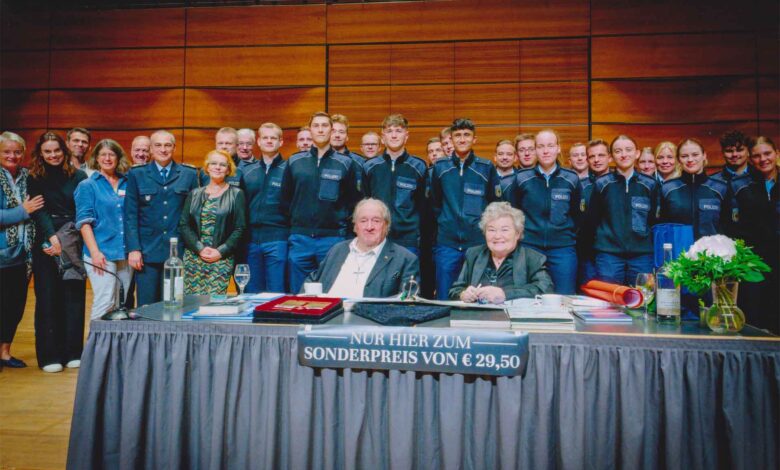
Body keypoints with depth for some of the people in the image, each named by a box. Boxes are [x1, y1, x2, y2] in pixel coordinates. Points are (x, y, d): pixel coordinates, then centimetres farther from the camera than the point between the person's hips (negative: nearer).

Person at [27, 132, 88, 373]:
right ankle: (49, 355, 9)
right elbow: (39, 211, -3)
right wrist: (53, 238, -16)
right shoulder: (35, 179, 6)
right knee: (47, 298, 1)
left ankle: (73, 352, 11)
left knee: (74, 296, 1)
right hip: (46, 245, 0)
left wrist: (66, 240, -8)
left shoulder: (78, 176, 5)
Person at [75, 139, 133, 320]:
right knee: (105, 302, -9)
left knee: (122, 304, 7)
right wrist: (95, 252, -14)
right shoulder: (87, 186, 3)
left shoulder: (127, 184, 12)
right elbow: (84, 221, -5)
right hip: (102, 254, -4)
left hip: (126, 253, 4)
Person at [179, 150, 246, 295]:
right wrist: (200, 248, -8)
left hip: (222, 259, -2)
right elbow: (183, 225, 6)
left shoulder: (236, 194, 5)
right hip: (193, 258, 3)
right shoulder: (194, 194, 13)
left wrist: (220, 252, -10)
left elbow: (240, 228, -1)